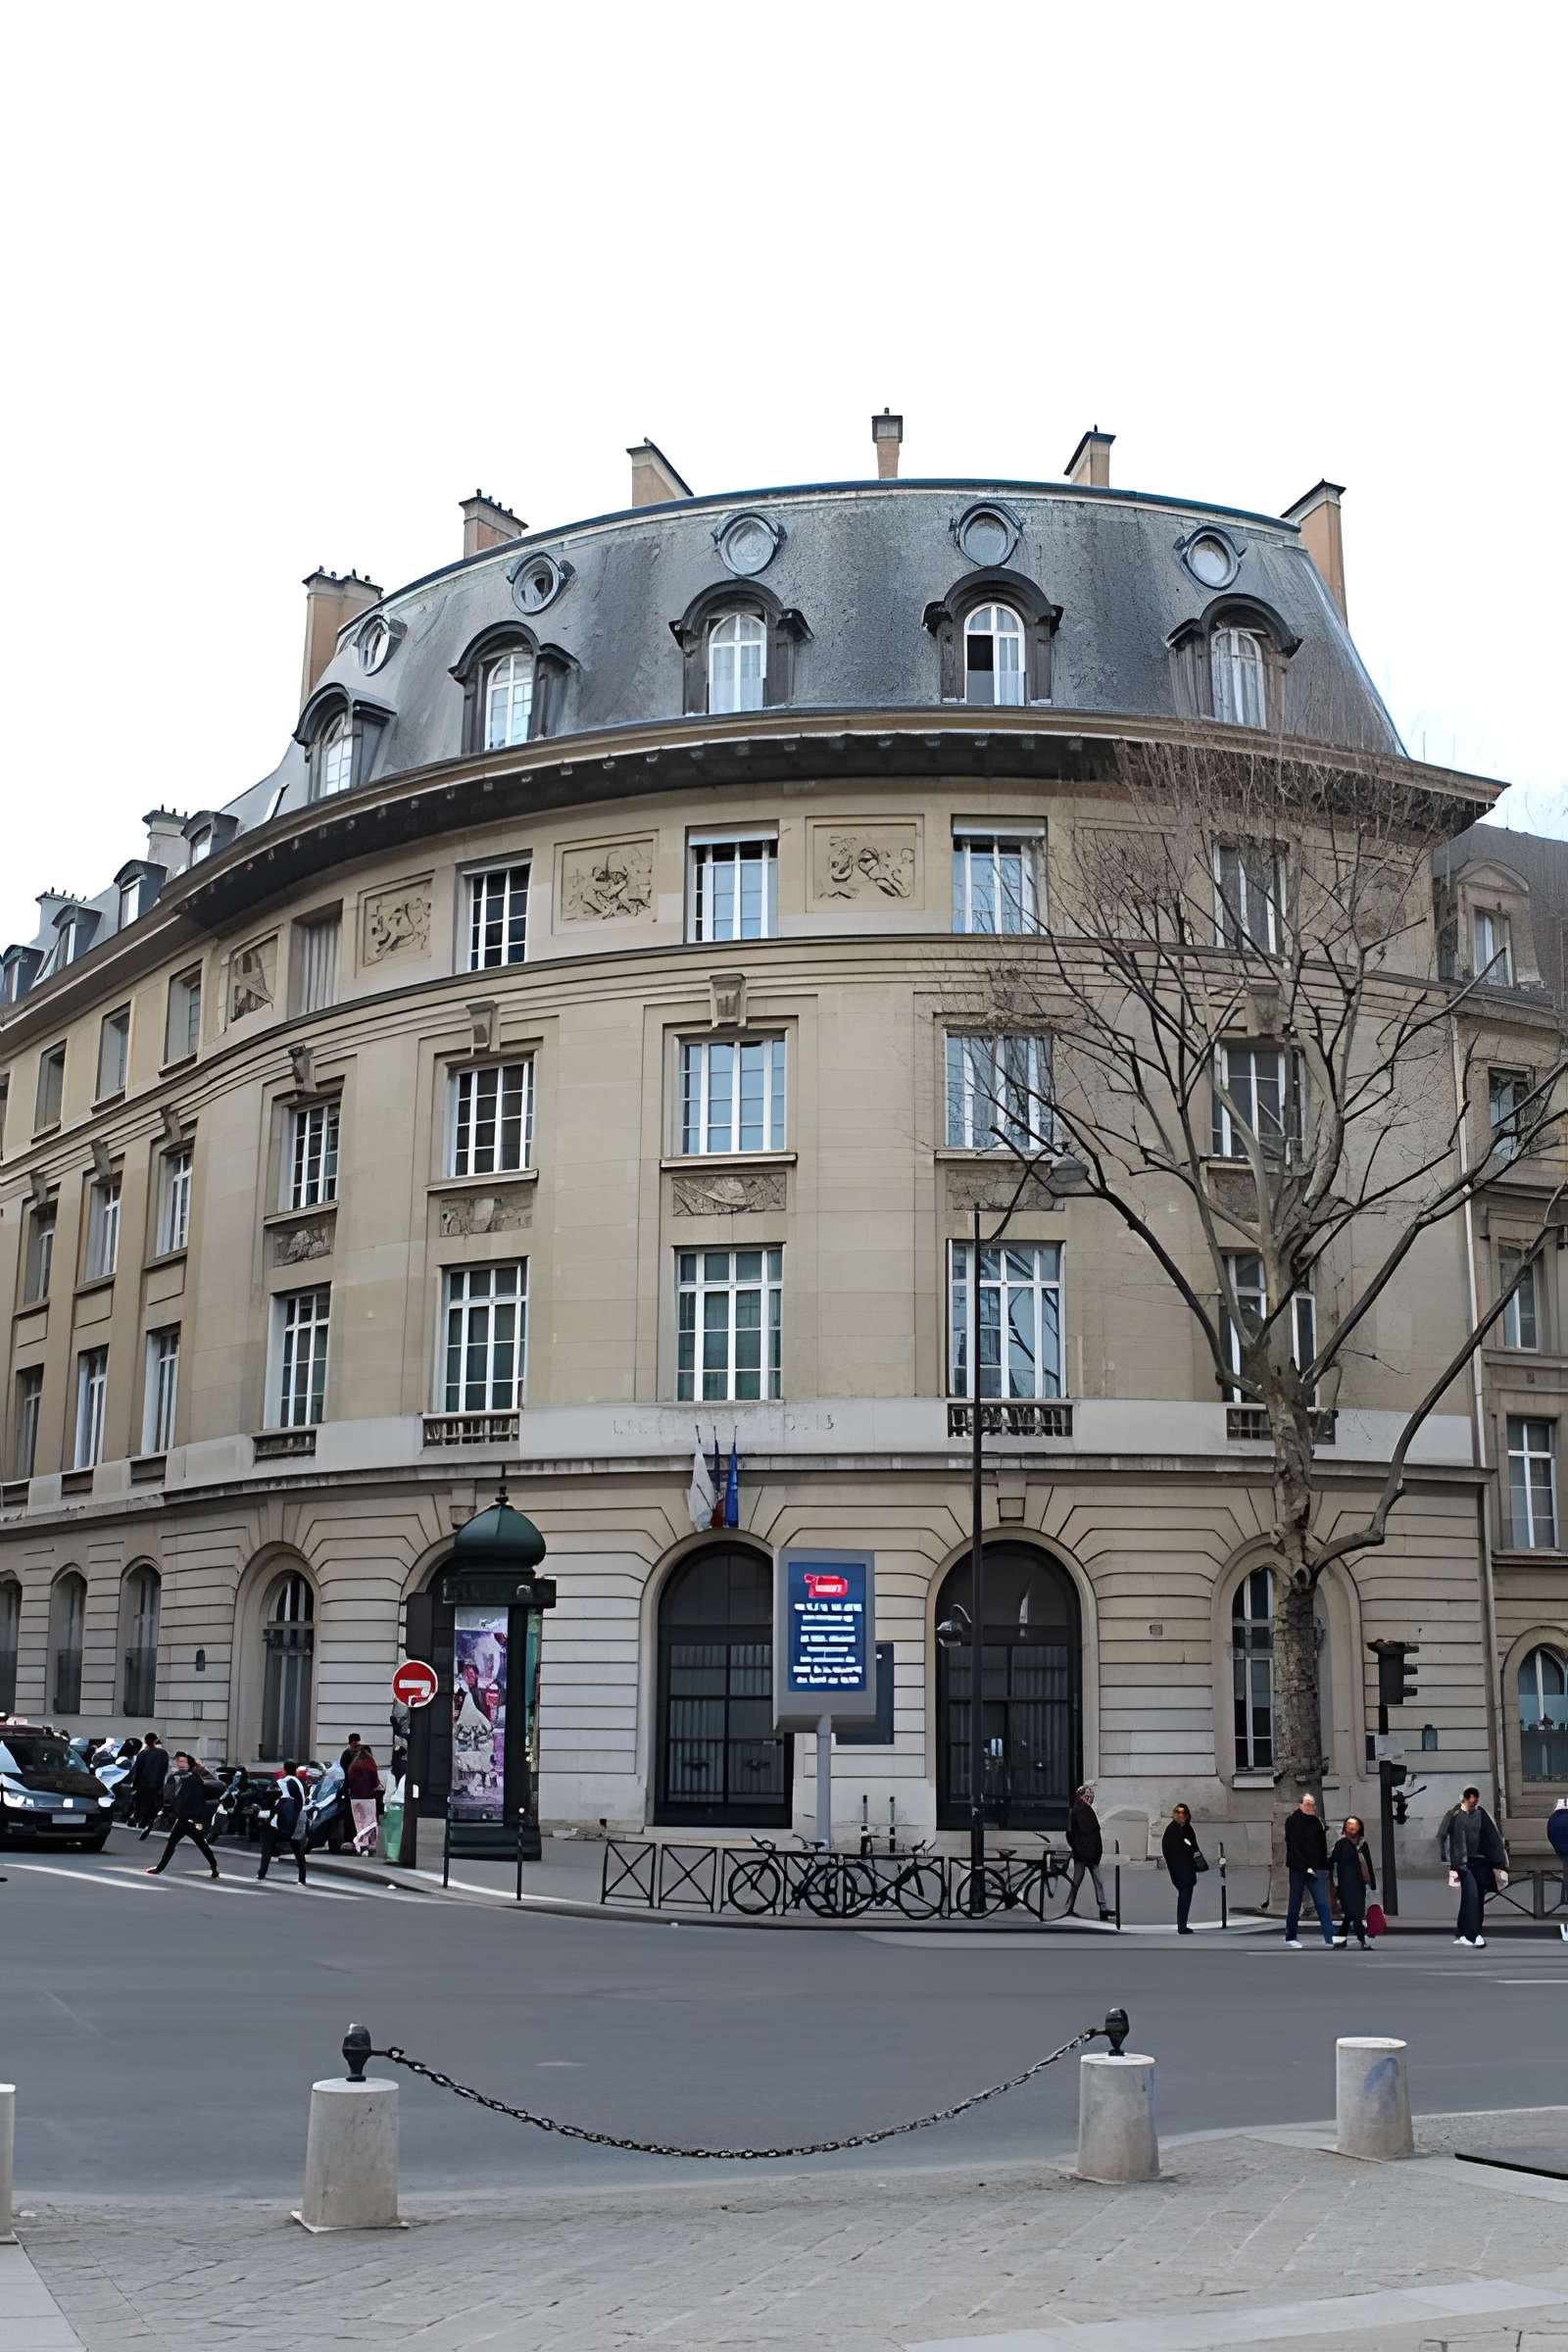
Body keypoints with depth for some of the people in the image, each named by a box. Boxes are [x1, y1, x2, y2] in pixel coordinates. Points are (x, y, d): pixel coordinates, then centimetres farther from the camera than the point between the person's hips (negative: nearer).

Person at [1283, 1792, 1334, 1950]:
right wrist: (1305, 1866, -16)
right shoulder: (1292, 1821, -4)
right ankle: (1290, 1938, 13)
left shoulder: (1316, 1822, 12)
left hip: (1316, 1869, 4)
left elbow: (1322, 1847, 14)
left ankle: (1330, 1938, -8)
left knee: (1323, 1904, -4)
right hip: (1298, 1869, -4)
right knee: (1295, 1904, 3)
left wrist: (1324, 1867, 5)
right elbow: (1293, 1846, -10)